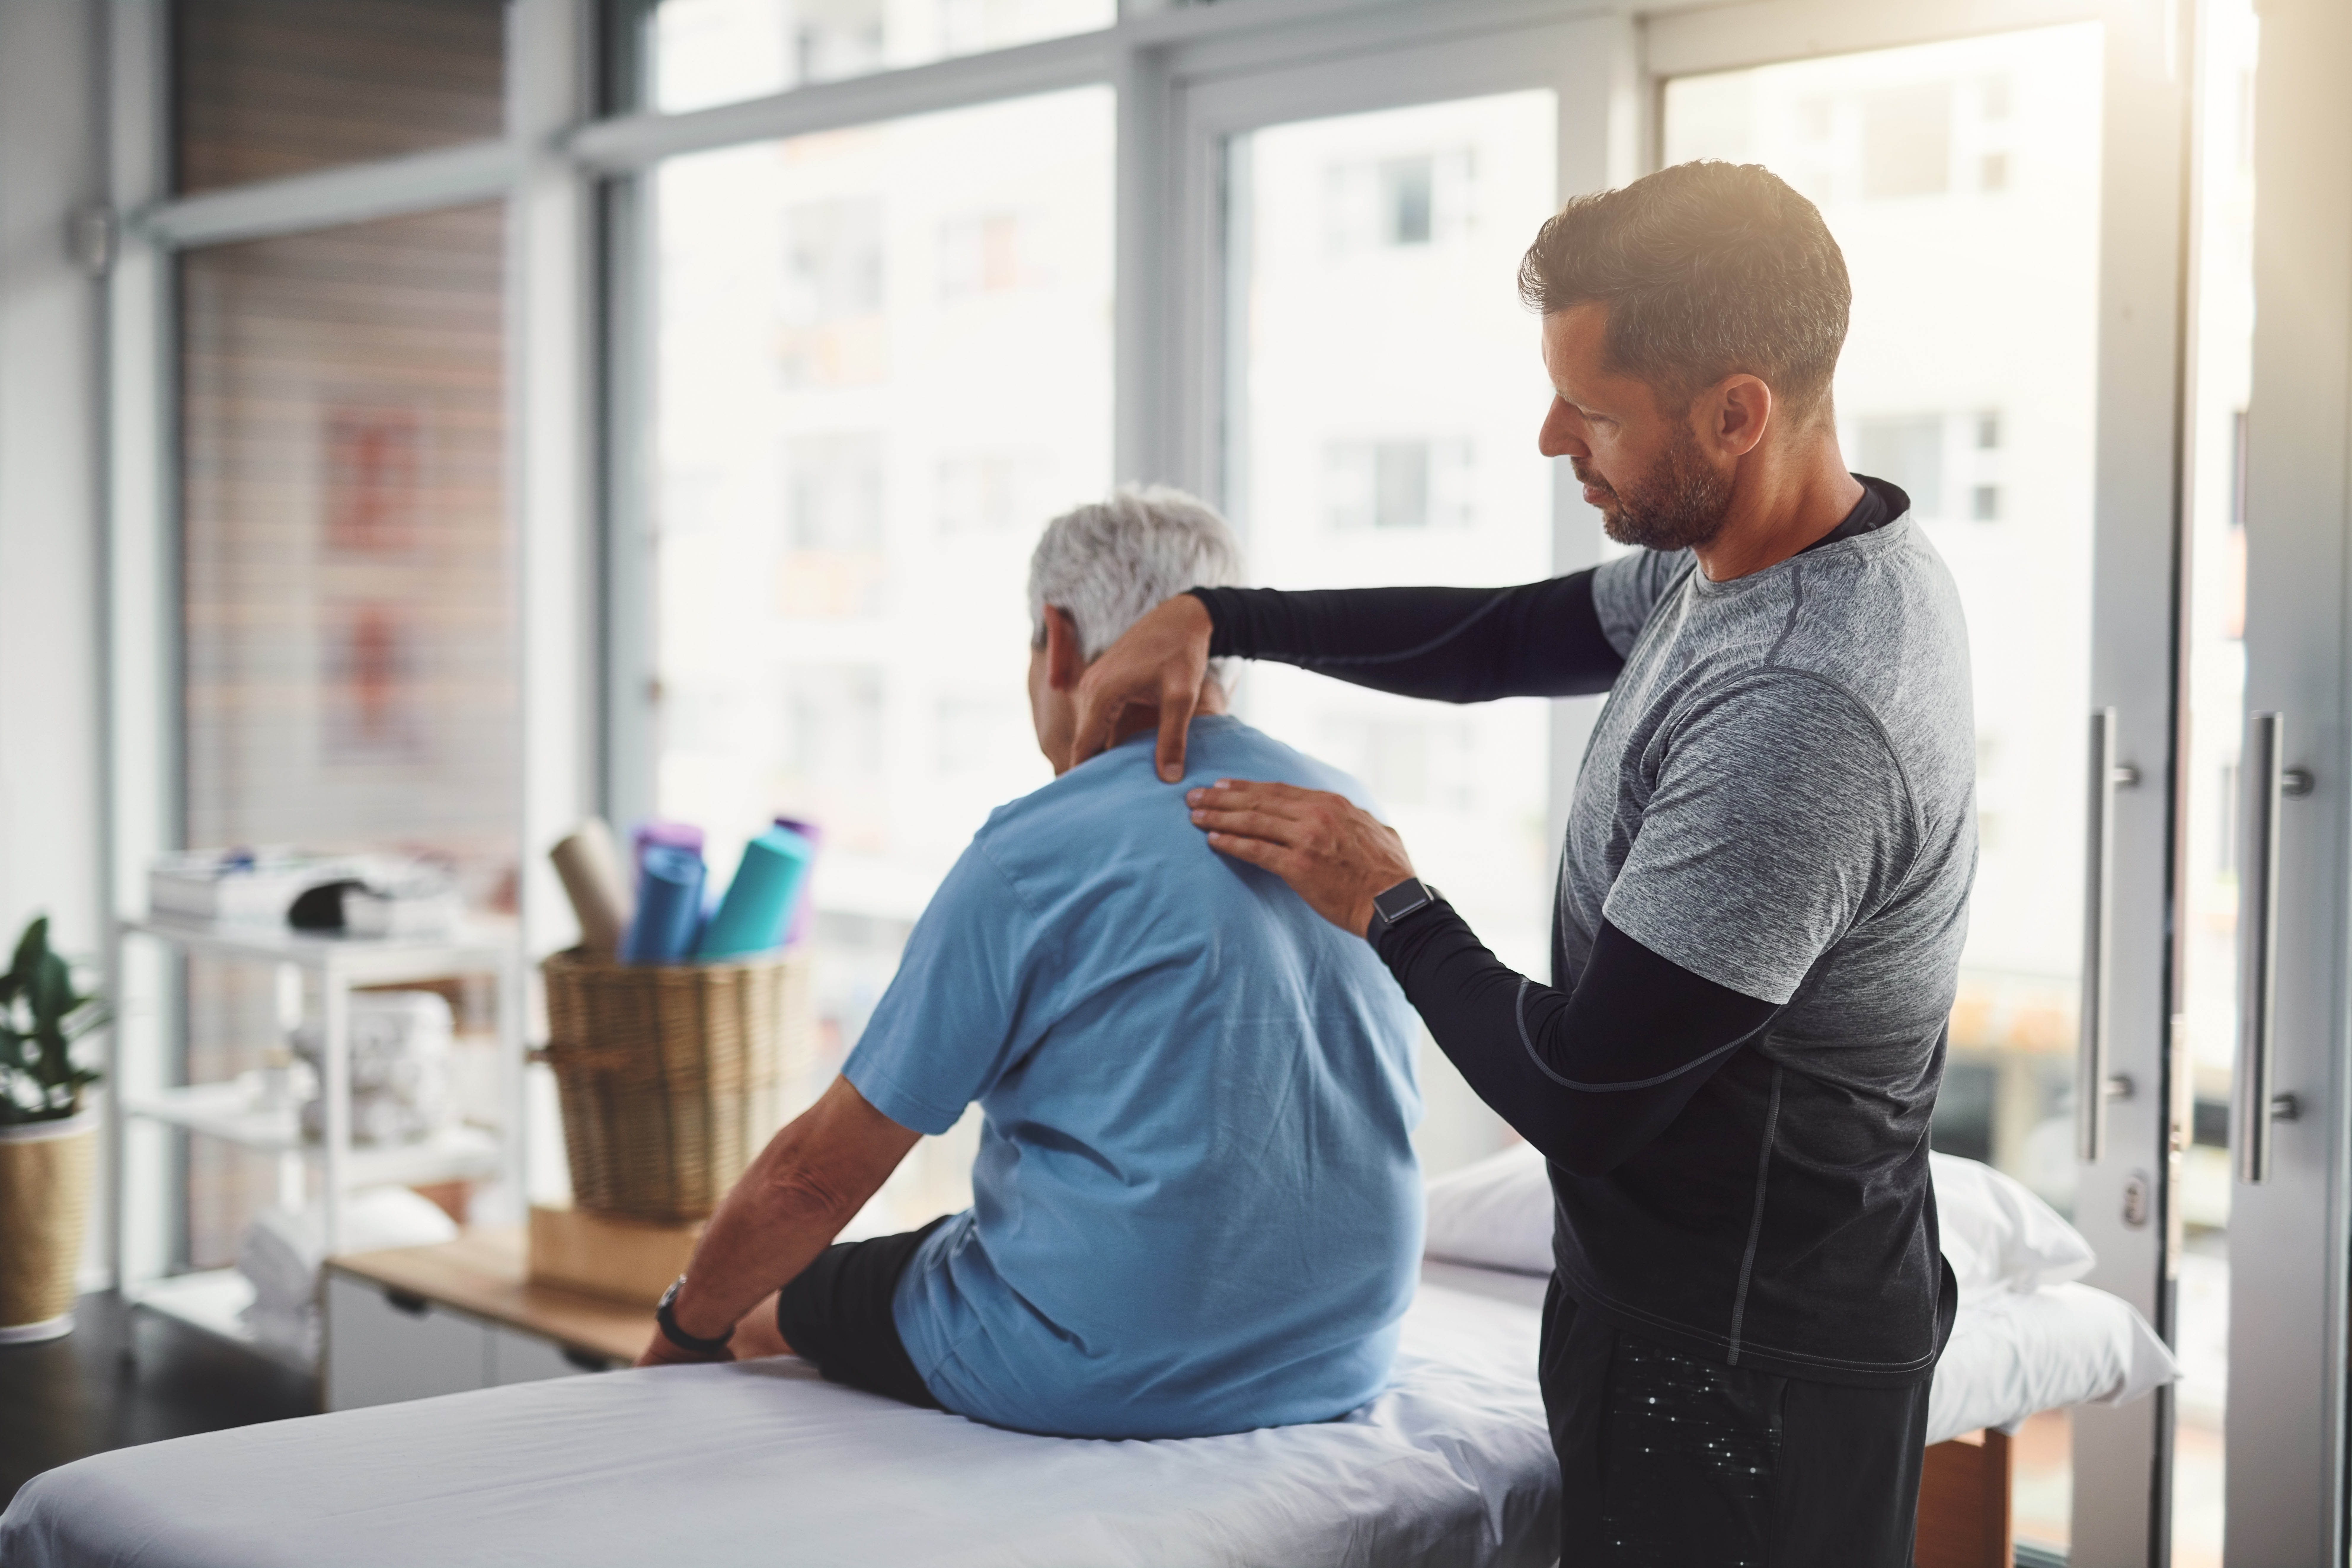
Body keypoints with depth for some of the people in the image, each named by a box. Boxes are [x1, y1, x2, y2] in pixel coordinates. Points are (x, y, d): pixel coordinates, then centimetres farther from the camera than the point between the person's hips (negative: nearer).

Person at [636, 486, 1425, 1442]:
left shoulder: (1033, 856, -16)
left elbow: (820, 1174, -10)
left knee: (767, 1310, 18)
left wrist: (684, 1334, 7)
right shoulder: (1356, 818, 4)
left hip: (1104, 1379, -7)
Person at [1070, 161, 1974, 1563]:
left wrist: (1390, 907, -10)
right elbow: (1502, 638, 15)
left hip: (1746, 1370, -9)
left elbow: (1577, 1099, -26)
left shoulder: (1794, 716, -32)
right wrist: (1214, 620, 8)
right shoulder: (1764, 557, 0)